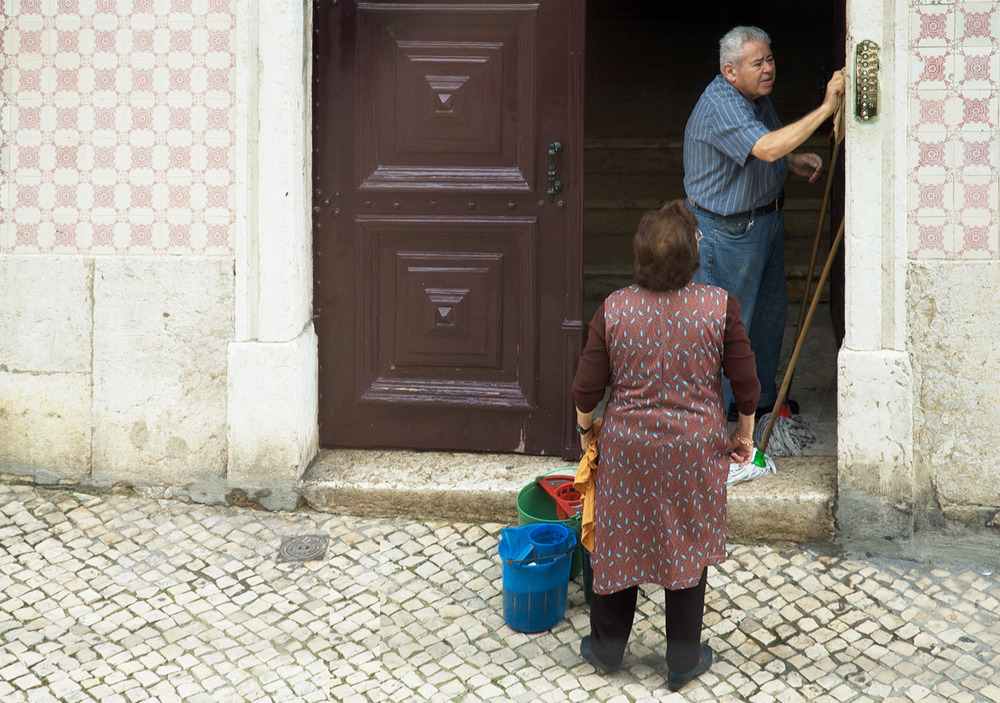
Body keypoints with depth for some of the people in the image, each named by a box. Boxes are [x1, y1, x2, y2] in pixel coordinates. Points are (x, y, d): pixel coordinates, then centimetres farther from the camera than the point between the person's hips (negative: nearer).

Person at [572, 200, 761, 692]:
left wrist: (585, 431, 14)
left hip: (626, 448, 1)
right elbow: (746, 383, -6)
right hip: (695, 452, -1)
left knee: (618, 542, 17)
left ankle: (606, 647, 33)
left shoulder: (613, 310, -10)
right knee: (688, 548, 14)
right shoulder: (719, 307, -13)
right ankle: (683, 661, 26)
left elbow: (586, 388, -5)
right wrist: (745, 434, 10)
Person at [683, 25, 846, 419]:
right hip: (727, 229, -10)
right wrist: (826, 108, -43)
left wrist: (793, 162, 0)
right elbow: (767, 148, -43)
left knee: (770, 311, 21)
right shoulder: (720, 106, -28)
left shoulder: (756, 94, 3)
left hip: (766, 217, 10)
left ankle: (761, 396, 38)